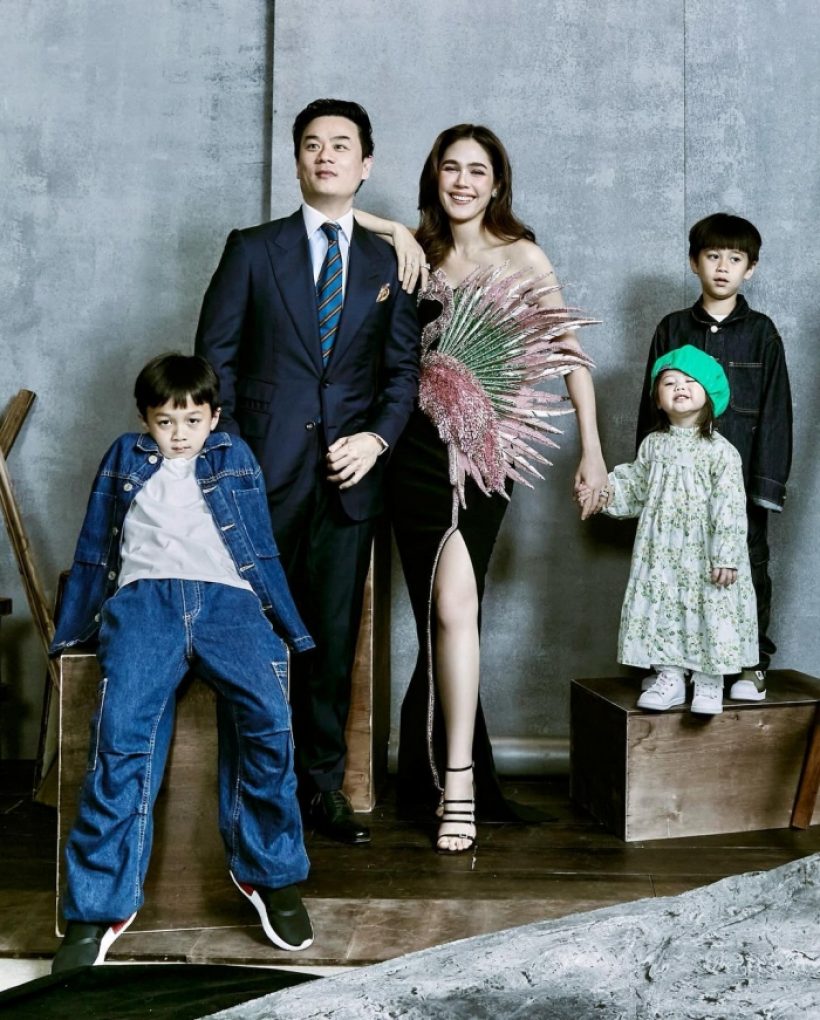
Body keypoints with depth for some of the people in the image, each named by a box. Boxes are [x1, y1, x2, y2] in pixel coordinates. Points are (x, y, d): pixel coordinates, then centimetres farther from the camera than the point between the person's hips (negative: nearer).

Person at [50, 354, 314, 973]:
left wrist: (291, 630, 17)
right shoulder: (125, 459, 25)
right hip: (145, 597, 0)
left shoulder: (234, 458, 24)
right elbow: (94, 551, 27)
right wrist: (73, 630, 22)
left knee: (270, 717, -29)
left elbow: (262, 552, 23)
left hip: (226, 597, 0)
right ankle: (100, 904, -22)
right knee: (122, 732, -27)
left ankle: (268, 872, -12)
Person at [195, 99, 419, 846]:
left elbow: (405, 367, 10)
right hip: (265, 473, -1)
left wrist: (377, 437, -6)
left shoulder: (388, 264, 13)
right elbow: (215, 356, 5)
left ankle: (323, 785, 15)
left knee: (334, 637, 5)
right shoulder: (253, 250, 8)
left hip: (350, 474, 2)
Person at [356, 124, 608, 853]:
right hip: (420, 446, 2)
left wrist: (592, 451, 0)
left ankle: (452, 779, -11)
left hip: (487, 446, -2)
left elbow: (568, 352, 5)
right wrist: (398, 236, 0)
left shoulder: (521, 257, 7)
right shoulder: (417, 251, 14)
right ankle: (455, 778, 14)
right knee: (448, 607, 3)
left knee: (453, 602, -18)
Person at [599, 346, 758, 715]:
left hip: (703, 555, -4)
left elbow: (729, 507, -12)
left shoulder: (720, 451, -9)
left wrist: (726, 556, -15)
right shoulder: (653, 445, 6)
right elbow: (637, 487, 15)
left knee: (709, 612, 0)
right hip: (661, 552, 4)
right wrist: (610, 492, -4)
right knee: (659, 608, 6)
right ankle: (669, 677, 18)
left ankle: (709, 683, 14)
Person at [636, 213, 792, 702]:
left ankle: (753, 665, 15)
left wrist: (768, 478, -6)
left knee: (749, 565, 3)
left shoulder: (761, 332, 5)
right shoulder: (673, 329, 9)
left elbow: (775, 410, 2)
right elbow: (652, 405, 9)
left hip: (742, 476, -1)